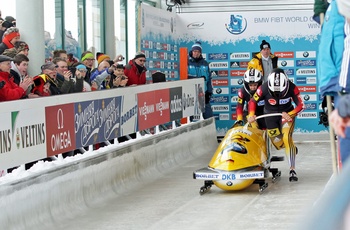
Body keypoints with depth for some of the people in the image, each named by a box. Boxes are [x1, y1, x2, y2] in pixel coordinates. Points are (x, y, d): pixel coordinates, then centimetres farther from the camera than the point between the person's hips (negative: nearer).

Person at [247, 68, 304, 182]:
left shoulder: (291, 87, -25)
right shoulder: (264, 88, -25)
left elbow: (300, 105, -19)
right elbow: (253, 101, -11)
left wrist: (290, 114, -34)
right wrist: (251, 115, -26)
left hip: (287, 114, -2)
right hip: (271, 116, 2)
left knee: (286, 138, -23)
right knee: (279, 144, 4)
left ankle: (292, 170, -22)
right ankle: (292, 147, 41)